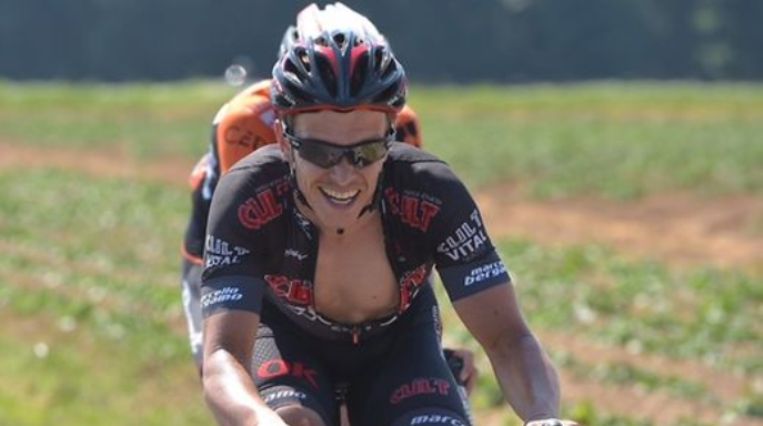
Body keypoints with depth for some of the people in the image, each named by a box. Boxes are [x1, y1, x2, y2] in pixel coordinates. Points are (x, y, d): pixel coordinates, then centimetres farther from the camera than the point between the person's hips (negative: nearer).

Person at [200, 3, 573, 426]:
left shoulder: (433, 196, -33)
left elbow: (507, 338, -33)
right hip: (289, 336, -1)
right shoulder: (249, 197, -36)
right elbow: (223, 356, -44)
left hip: (398, 339, 1)